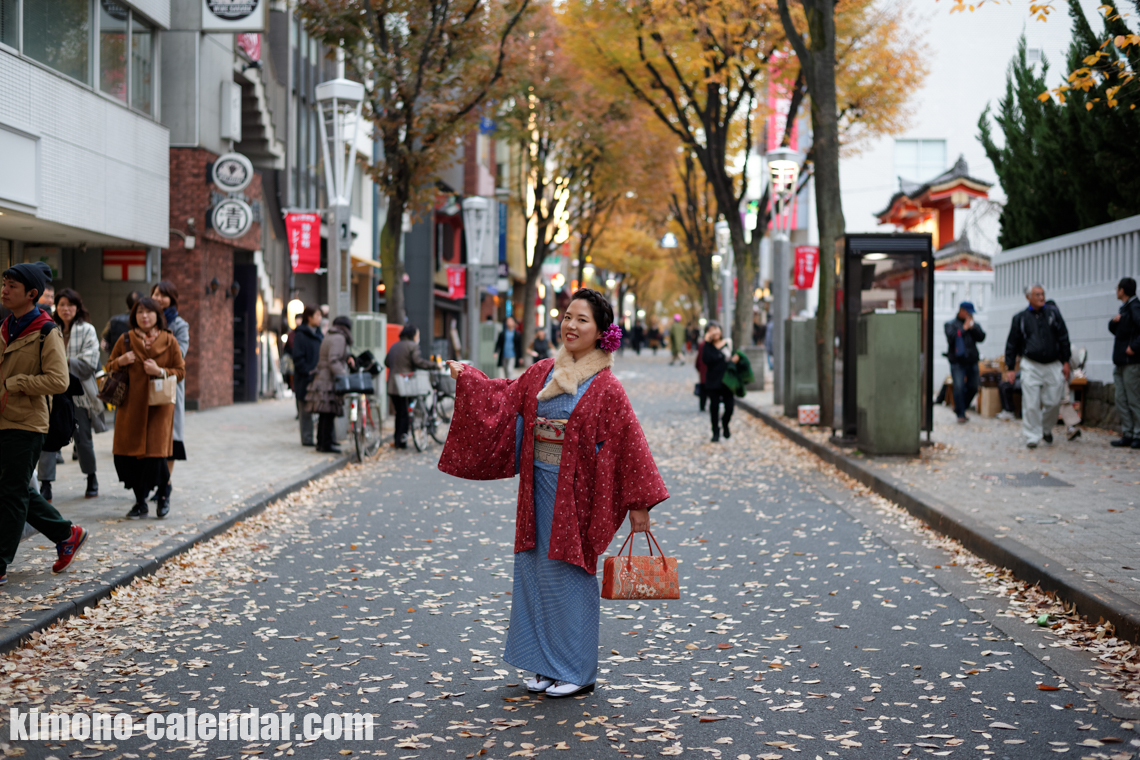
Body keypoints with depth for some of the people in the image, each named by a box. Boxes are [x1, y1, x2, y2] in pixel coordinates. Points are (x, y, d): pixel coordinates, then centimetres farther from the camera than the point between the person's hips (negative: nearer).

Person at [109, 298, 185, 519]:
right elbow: (109, 367, 15)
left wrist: (160, 371, -13)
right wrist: (120, 362, -7)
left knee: (155, 453, -10)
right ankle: (140, 503, 16)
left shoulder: (169, 341, 3)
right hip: (131, 406, 2)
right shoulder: (125, 340, 7)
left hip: (159, 405, -2)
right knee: (128, 454, 0)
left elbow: (180, 371, 5)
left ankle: (162, 495, 16)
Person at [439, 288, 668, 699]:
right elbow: (505, 397, 23)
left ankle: (577, 670, 12)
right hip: (538, 487, 6)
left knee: (570, 576, 0)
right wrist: (466, 377, 18)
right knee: (536, 571, 10)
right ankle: (547, 665, 22)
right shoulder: (543, 373, 7)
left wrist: (639, 504, -11)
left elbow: (629, 445, -9)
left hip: (576, 492, -6)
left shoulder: (605, 387, -9)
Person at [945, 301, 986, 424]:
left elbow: (981, 337, 0)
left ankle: (959, 408, 27)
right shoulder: (951, 324, 3)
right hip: (957, 362, -5)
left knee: (973, 388, 8)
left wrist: (972, 327, -10)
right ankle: (961, 414, -5)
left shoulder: (974, 325, 15)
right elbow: (951, 338, -14)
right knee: (959, 387, -13)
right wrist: (964, 329, -12)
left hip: (972, 361, 5)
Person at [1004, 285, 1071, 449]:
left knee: (1053, 402, 1)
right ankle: (1032, 436, 0)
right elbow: (1011, 344, 9)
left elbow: (1063, 338, 9)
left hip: (1053, 365, 1)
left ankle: (1047, 428, 26)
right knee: (1031, 404, -7)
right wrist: (1010, 368, 4)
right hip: (1031, 366, -1)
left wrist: (1066, 361, 3)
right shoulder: (1020, 318, 5)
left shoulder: (1053, 313, 8)